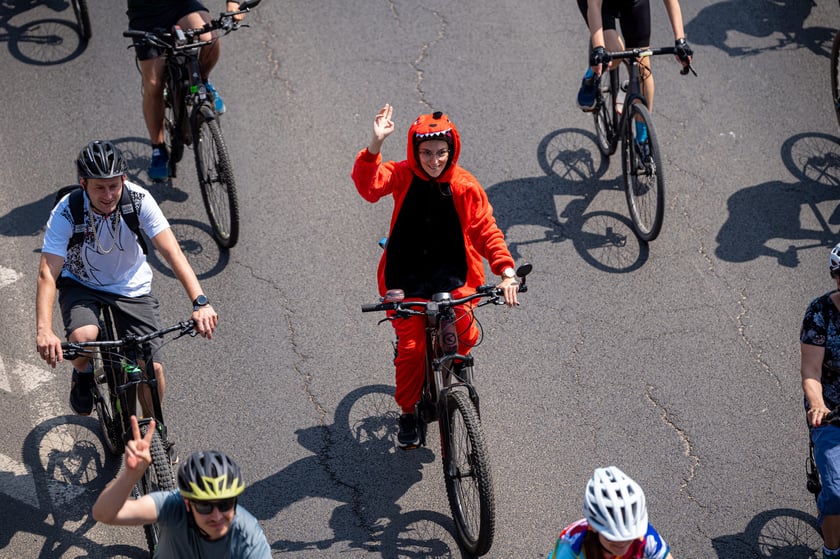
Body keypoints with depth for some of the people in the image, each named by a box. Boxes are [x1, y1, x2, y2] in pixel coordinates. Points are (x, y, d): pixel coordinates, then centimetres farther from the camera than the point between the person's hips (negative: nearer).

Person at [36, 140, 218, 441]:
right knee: (83, 337, -33)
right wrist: (44, 331, -48)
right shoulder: (67, 212, -28)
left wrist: (200, 303, -44)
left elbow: (172, 251, -30)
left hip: (131, 286, 1)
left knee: (153, 369, -10)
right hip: (81, 284, -1)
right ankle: (83, 373, 5)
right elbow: (48, 273, -33)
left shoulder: (139, 200, -25)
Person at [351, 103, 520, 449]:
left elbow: (486, 231, -4)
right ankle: (407, 413, 16)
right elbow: (369, 187, -26)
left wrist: (507, 272, -18)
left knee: (465, 335, -20)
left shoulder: (465, 186, -5)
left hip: (452, 276, 0)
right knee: (411, 347, -7)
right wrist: (376, 144, -42)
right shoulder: (402, 175, -6)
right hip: (407, 276, 0)